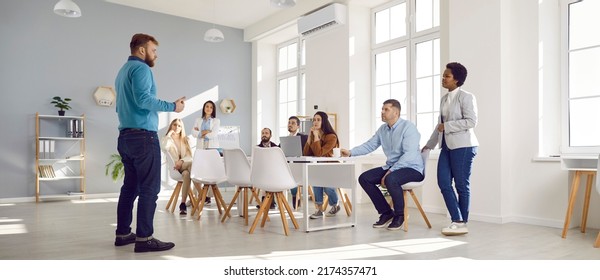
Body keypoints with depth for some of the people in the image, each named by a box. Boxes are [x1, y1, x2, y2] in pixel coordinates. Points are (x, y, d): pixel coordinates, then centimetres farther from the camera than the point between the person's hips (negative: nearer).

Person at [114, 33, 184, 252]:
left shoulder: (123, 71, 23)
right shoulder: (141, 68, -8)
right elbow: (143, 99, -23)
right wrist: (172, 106, -16)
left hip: (125, 136, 10)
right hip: (143, 136, -10)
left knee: (131, 186, 12)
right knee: (149, 188, -9)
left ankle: (123, 233, 16)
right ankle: (144, 238, -10)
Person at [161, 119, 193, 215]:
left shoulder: (185, 139, 16)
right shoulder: (167, 139, 9)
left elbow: (189, 156, 4)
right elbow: (164, 147, -20)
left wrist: (181, 161, -16)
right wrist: (169, 134, -8)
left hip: (185, 166, 3)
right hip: (174, 167, -3)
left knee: (186, 174, -36)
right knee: (192, 164, -35)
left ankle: (183, 204, -37)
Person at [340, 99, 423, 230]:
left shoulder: (408, 127, -15)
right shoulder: (382, 129, 8)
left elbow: (409, 154, -24)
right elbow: (369, 145, 8)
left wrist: (390, 172, -27)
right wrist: (350, 152, -8)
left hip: (412, 168, -8)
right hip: (391, 167, 8)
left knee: (390, 179, -36)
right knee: (364, 178, -7)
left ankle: (399, 215, -10)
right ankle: (386, 212, 4)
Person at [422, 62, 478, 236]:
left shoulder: (466, 97, -7)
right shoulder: (444, 99, 16)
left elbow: (471, 121, -16)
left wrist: (447, 126, -17)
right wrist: (429, 144, 22)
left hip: (463, 146, -8)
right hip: (447, 146, 8)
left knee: (461, 185, 0)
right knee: (443, 183, 1)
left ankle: (462, 224, 12)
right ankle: (456, 220, 9)